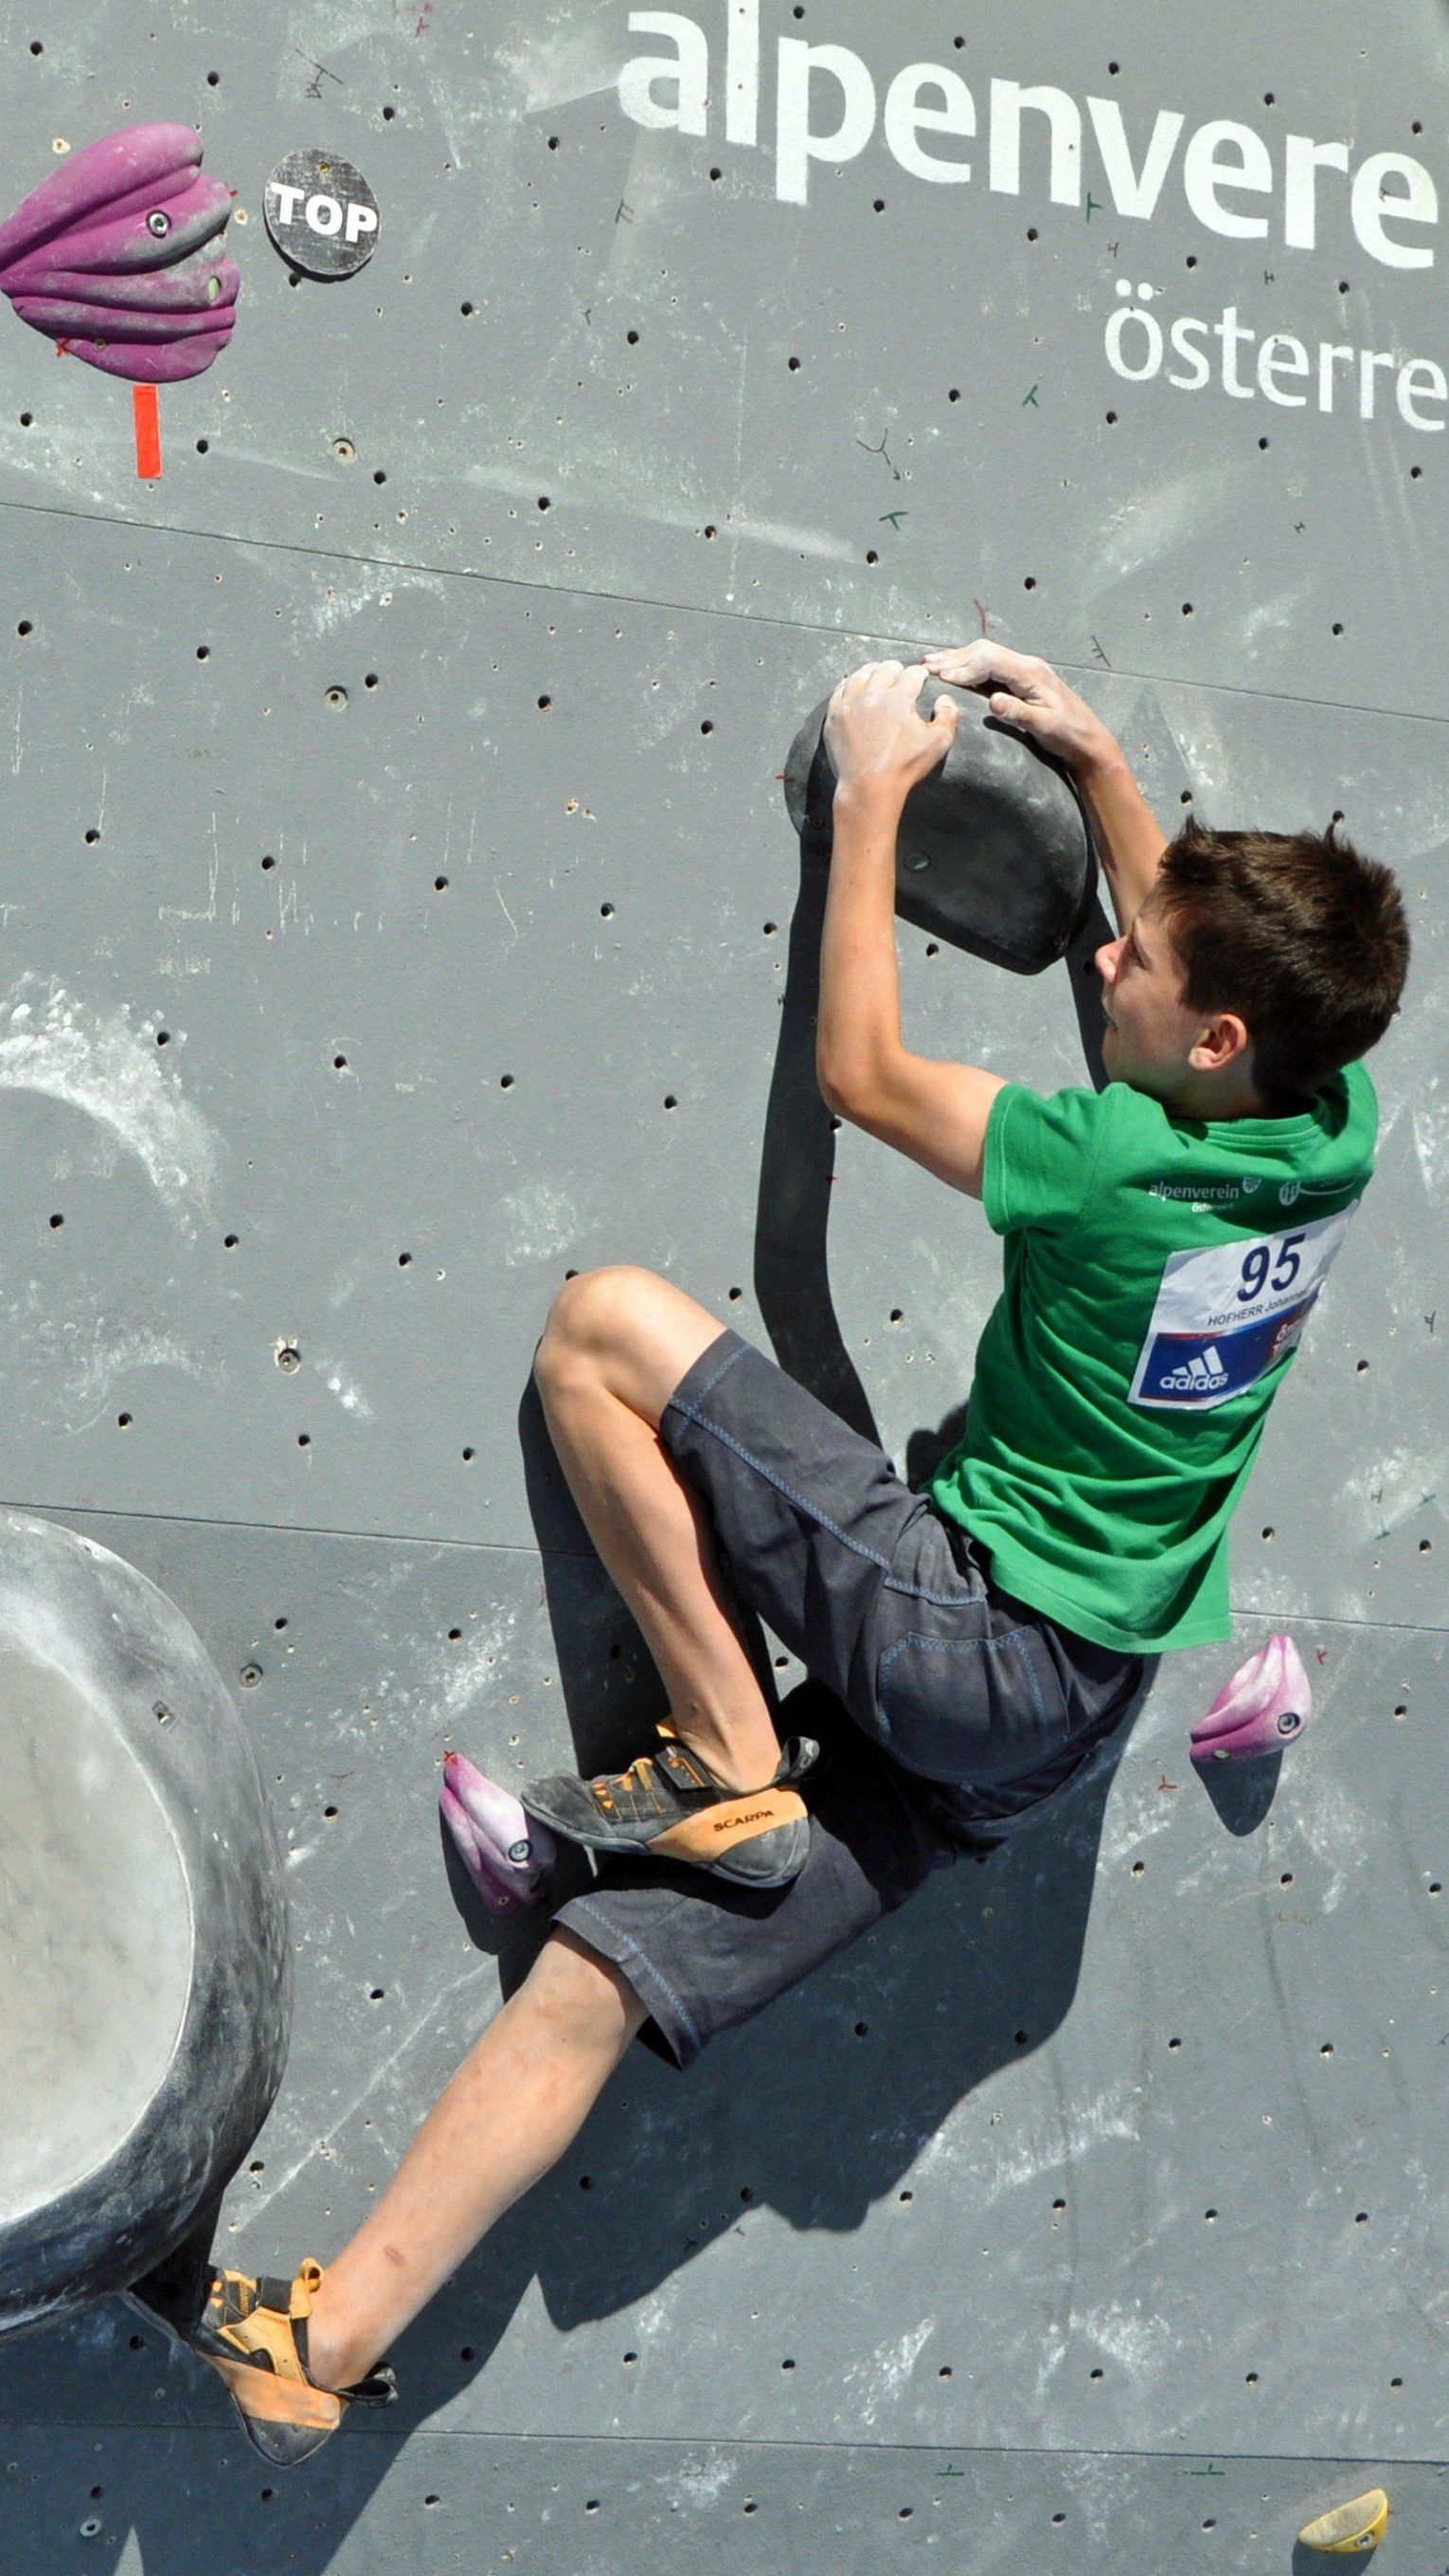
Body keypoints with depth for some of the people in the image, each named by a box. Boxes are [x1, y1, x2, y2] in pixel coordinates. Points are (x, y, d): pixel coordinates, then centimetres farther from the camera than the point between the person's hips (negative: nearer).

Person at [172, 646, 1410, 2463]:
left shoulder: (1125, 1162, -21)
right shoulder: (1329, 1133, 1)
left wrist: (872, 795, 3)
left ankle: (730, 1766, -5)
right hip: (1055, 1713, 9)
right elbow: (1208, 956, 25)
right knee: (593, 1983, 5)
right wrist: (1095, 760, 23)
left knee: (605, 1323, -11)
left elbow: (860, 1073, -6)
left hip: (956, 1629, -9)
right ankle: (321, 2348, 3)